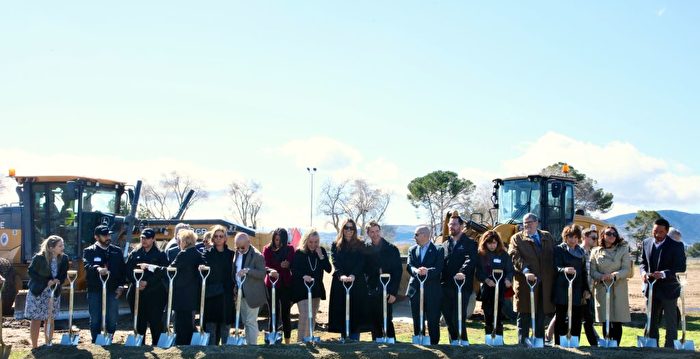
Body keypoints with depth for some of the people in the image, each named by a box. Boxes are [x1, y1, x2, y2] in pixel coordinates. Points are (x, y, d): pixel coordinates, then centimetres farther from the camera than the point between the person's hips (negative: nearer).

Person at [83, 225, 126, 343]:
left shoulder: (117, 251, 11)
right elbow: (87, 265, -19)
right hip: (95, 290, -2)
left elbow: (123, 269, 13)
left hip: (113, 290, 2)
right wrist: (98, 269, -40)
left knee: (112, 319, 3)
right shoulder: (89, 251, 1)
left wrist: (120, 286, 3)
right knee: (95, 319, 4)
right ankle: (96, 342, 14)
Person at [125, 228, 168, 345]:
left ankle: (157, 344, 5)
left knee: (155, 321, -2)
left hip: (155, 294, -3)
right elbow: (128, 271, 4)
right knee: (139, 321, 8)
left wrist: (147, 282, -16)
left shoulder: (160, 255, 2)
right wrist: (137, 282, -12)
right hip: (136, 292, 3)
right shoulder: (134, 254, 11)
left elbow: (162, 274, -6)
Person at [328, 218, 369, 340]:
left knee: (356, 311, -3)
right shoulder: (335, 245, 11)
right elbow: (335, 263, -2)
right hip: (340, 283, 1)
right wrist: (341, 275, -21)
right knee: (341, 311, -1)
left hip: (357, 283, -1)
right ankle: (344, 338, 5)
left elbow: (361, 263, -3)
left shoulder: (360, 245, 8)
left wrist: (353, 275, -20)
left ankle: (355, 338, 1)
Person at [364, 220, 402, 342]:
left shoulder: (392, 249, 2)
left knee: (387, 321, -7)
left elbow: (398, 271, 0)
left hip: (386, 291, -2)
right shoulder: (365, 249, 7)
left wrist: (393, 292, -7)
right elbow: (363, 269, 8)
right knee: (375, 323, 6)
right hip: (370, 292, 2)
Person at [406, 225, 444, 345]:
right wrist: (416, 271, -25)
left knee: (433, 321, 1)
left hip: (432, 291, -4)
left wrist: (427, 271, -31)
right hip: (415, 290, 4)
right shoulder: (412, 250, 12)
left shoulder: (438, 250, -1)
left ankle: (434, 344, 9)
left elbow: (438, 268, -12)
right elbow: (409, 266, -3)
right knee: (417, 321, 9)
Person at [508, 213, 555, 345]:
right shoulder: (517, 238, 3)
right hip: (525, 283, -3)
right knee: (524, 314, 0)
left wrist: (553, 276, 3)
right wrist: (525, 271, -27)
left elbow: (553, 256, 15)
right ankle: (522, 341, 5)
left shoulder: (547, 237, 16)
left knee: (541, 314, 8)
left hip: (545, 283, 3)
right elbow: (515, 257, -12)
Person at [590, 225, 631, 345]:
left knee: (617, 322, -3)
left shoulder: (623, 250, 7)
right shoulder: (595, 252, 9)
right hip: (602, 289, 1)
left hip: (619, 290, -1)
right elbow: (592, 271, 6)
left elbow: (627, 270, -1)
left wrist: (614, 275, -18)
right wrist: (601, 277, -14)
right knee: (605, 322, 2)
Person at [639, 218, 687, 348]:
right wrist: (643, 272, -10)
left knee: (671, 323, 1)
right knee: (651, 321, 13)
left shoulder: (676, 245, -11)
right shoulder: (646, 243, 5)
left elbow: (681, 268, -14)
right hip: (652, 288, 5)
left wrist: (663, 274, -28)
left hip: (668, 289, -5)